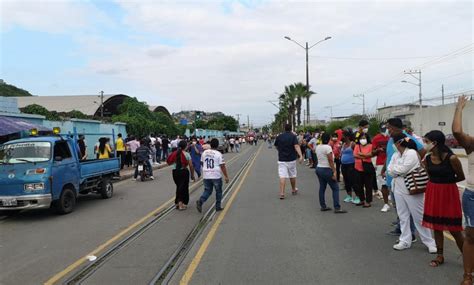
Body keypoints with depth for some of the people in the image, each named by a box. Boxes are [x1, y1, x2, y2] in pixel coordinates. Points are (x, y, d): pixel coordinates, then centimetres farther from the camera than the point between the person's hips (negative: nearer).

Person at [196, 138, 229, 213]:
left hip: (206, 176, 4)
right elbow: (222, 166, -11)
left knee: (207, 190, 13)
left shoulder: (204, 152, 5)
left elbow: (202, 163, 17)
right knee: (218, 191, 13)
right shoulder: (218, 154, -9)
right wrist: (226, 176, -5)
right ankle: (218, 206, 19)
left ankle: (200, 201, -11)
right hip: (216, 176, -4)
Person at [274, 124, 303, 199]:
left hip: (281, 159, 1)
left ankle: (282, 193, -13)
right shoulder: (293, 136, -5)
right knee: (292, 175, 17)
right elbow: (296, 146, -20)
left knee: (282, 176, -5)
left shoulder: (279, 137, 3)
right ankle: (293, 190, 34)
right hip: (291, 159, 0)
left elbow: (276, 146, 15)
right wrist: (300, 155, -28)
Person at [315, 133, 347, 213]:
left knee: (322, 188, 12)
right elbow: (330, 161, -17)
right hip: (326, 170, -8)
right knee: (335, 188, -1)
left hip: (318, 168, 8)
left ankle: (323, 206, 16)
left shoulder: (318, 147, 7)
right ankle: (337, 208, -3)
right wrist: (334, 172, -15)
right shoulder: (328, 147, -16)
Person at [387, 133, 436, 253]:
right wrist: (399, 170, -12)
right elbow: (390, 171, 4)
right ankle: (405, 241, 21)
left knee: (419, 216, 1)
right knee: (403, 216, 12)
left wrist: (394, 169, -2)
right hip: (398, 188, 7)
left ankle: (430, 242, 13)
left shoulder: (412, 153, -13)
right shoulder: (395, 155, 10)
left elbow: (402, 169, -19)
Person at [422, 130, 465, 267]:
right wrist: (436, 185, -1)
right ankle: (440, 256, 25)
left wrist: (446, 182, 3)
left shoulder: (451, 158, -17)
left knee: (454, 229, 2)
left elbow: (461, 177, -3)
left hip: (448, 194, -5)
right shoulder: (427, 159, -1)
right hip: (433, 194, 5)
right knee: (436, 226, 12)